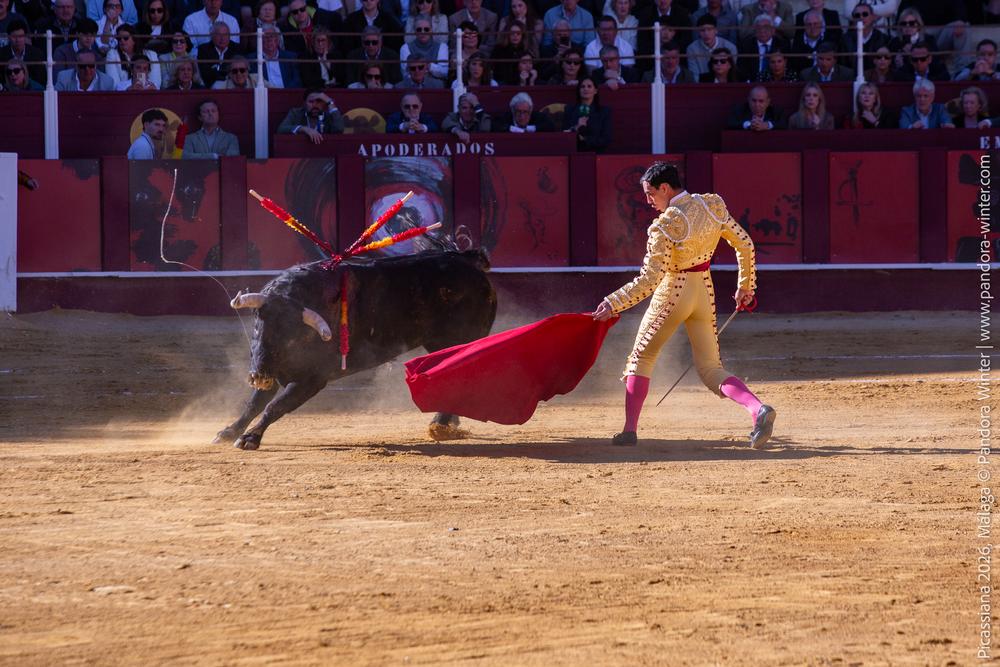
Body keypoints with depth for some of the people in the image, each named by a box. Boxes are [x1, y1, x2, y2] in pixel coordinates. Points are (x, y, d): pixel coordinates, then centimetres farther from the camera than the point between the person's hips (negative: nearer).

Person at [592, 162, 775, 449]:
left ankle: (630, 430, 9)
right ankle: (757, 409, -16)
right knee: (711, 369, 9)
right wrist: (745, 286, 16)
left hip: (672, 292, -5)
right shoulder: (713, 206, -3)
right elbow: (745, 245, 4)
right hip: (705, 291, 5)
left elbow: (649, 279, -22)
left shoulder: (665, 226, -20)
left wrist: (613, 303, -16)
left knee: (641, 358, 15)